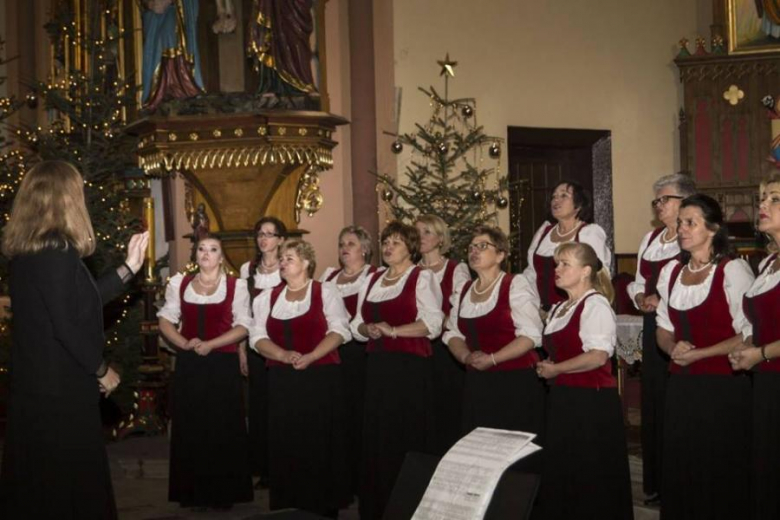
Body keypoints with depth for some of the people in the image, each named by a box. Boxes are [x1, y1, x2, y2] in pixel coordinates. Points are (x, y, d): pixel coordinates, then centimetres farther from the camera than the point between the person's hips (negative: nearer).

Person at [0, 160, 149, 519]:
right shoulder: (57, 251, -19)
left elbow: (82, 300, 17)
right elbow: (67, 325, -22)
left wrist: (129, 267, 22)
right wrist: (102, 370, -9)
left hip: (33, 385, 9)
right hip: (60, 389, -9)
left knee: (35, 483, 16)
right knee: (73, 481, 3)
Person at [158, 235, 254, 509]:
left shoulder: (236, 285, 0)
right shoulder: (179, 283, 9)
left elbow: (243, 326, -5)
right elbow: (166, 320, 7)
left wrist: (210, 344, -16)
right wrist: (185, 343, -10)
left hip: (223, 364, -2)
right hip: (188, 365, 3)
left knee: (222, 428, 0)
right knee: (188, 426, 4)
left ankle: (223, 492, 9)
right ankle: (192, 491, 14)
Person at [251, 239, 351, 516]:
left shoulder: (325, 291, 3)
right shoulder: (268, 297, 14)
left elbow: (339, 330, -7)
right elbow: (258, 336, 5)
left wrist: (310, 357, -19)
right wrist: (283, 355, -13)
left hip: (320, 377, -3)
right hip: (282, 380, 3)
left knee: (320, 443, -2)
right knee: (285, 444, 3)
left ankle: (324, 506, 6)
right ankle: (288, 507, 11)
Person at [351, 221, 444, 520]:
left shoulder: (422, 278, -3)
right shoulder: (372, 281, 17)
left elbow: (432, 323, -14)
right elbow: (357, 325, 16)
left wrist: (393, 330, -19)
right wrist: (368, 329, -5)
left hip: (410, 367, -6)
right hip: (377, 367, 6)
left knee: (406, 438, -3)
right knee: (376, 438, 7)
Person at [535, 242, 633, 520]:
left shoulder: (594, 304, -11)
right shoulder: (559, 309, 17)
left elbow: (598, 356, -22)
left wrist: (556, 369, -14)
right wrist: (545, 367, 7)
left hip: (592, 402, -9)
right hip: (563, 400, 9)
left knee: (591, 479, -1)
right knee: (561, 474, 13)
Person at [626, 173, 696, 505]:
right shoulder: (651, 238, 17)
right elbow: (639, 281, 23)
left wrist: (665, 301, -20)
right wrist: (641, 298, 2)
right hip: (654, 327, 8)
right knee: (652, 402, 11)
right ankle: (656, 484, 22)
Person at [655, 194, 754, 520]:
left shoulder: (732, 270, -9)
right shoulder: (671, 272, 10)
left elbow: (750, 333, -13)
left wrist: (698, 354, -14)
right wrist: (673, 348, -5)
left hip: (723, 387, -5)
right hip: (680, 386, 6)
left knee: (720, 472, 2)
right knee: (678, 468, 9)